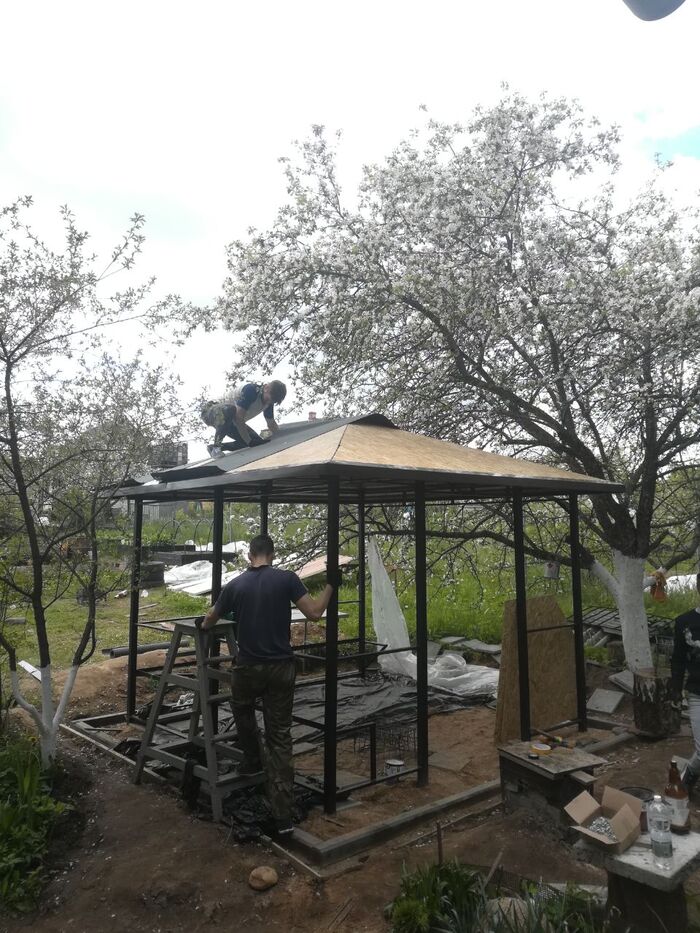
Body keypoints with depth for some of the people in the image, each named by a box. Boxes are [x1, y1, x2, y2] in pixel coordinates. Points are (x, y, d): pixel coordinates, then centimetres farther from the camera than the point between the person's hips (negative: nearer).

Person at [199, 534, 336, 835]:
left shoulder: (235, 585, 0)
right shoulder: (286, 578, -7)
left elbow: (208, 622, 15)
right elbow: (314, 613, -10)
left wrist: (202, 625, 38)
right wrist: (330, 585, 3)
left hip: (248, 668, 1)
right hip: (281, 668, 0)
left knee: (242, 708, 35)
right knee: (280, 738, 6)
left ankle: (252, 759, 41)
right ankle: (283, 815, 6)